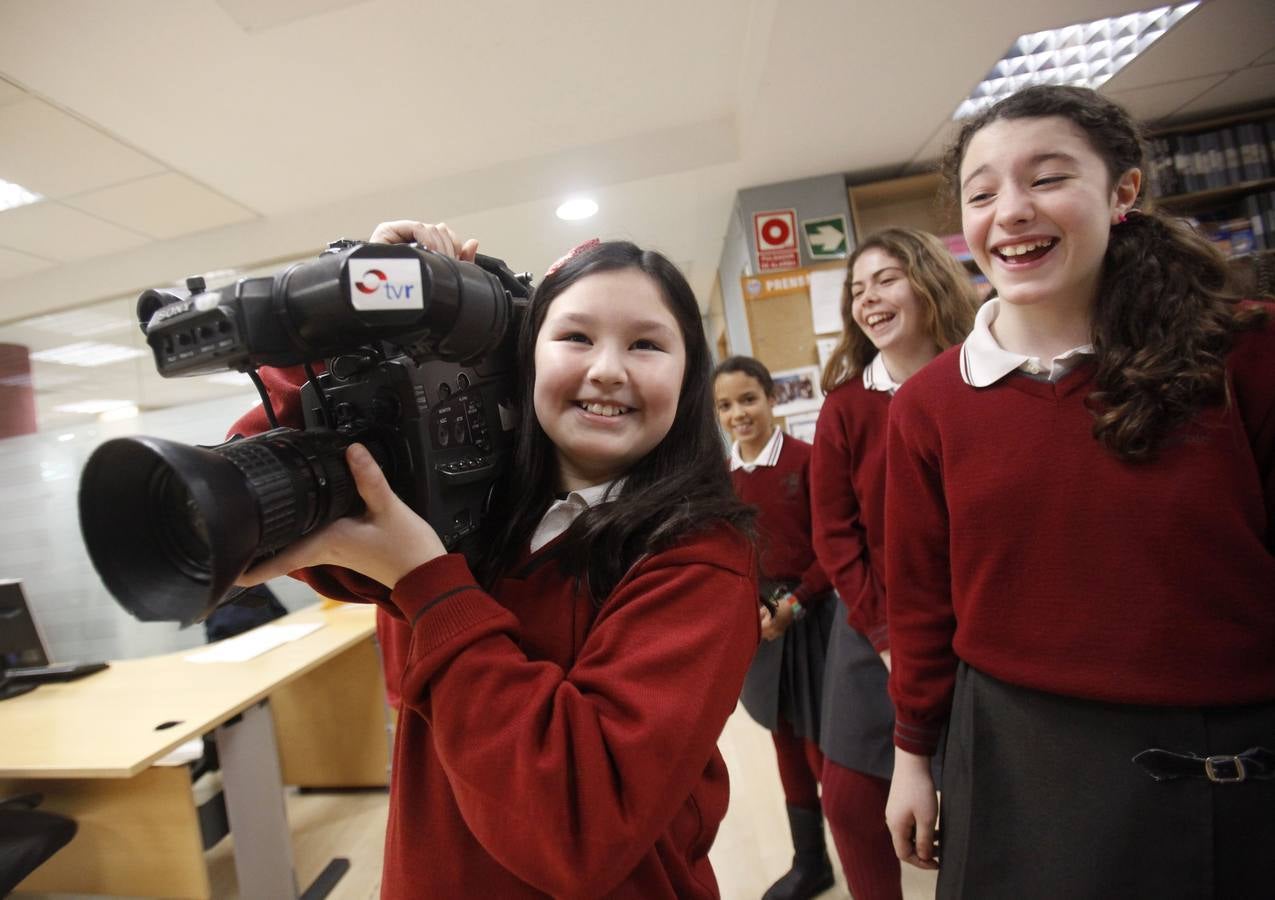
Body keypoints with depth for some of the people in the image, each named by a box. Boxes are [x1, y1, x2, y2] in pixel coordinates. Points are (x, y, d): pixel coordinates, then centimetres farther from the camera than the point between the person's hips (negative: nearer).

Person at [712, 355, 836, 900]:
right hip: (759, 625, 5)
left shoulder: (807, 460, -12)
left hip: (810, 619, -5)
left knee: (823, 746, 3)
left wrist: (794, 605, -15)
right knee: (787, 745, 17)